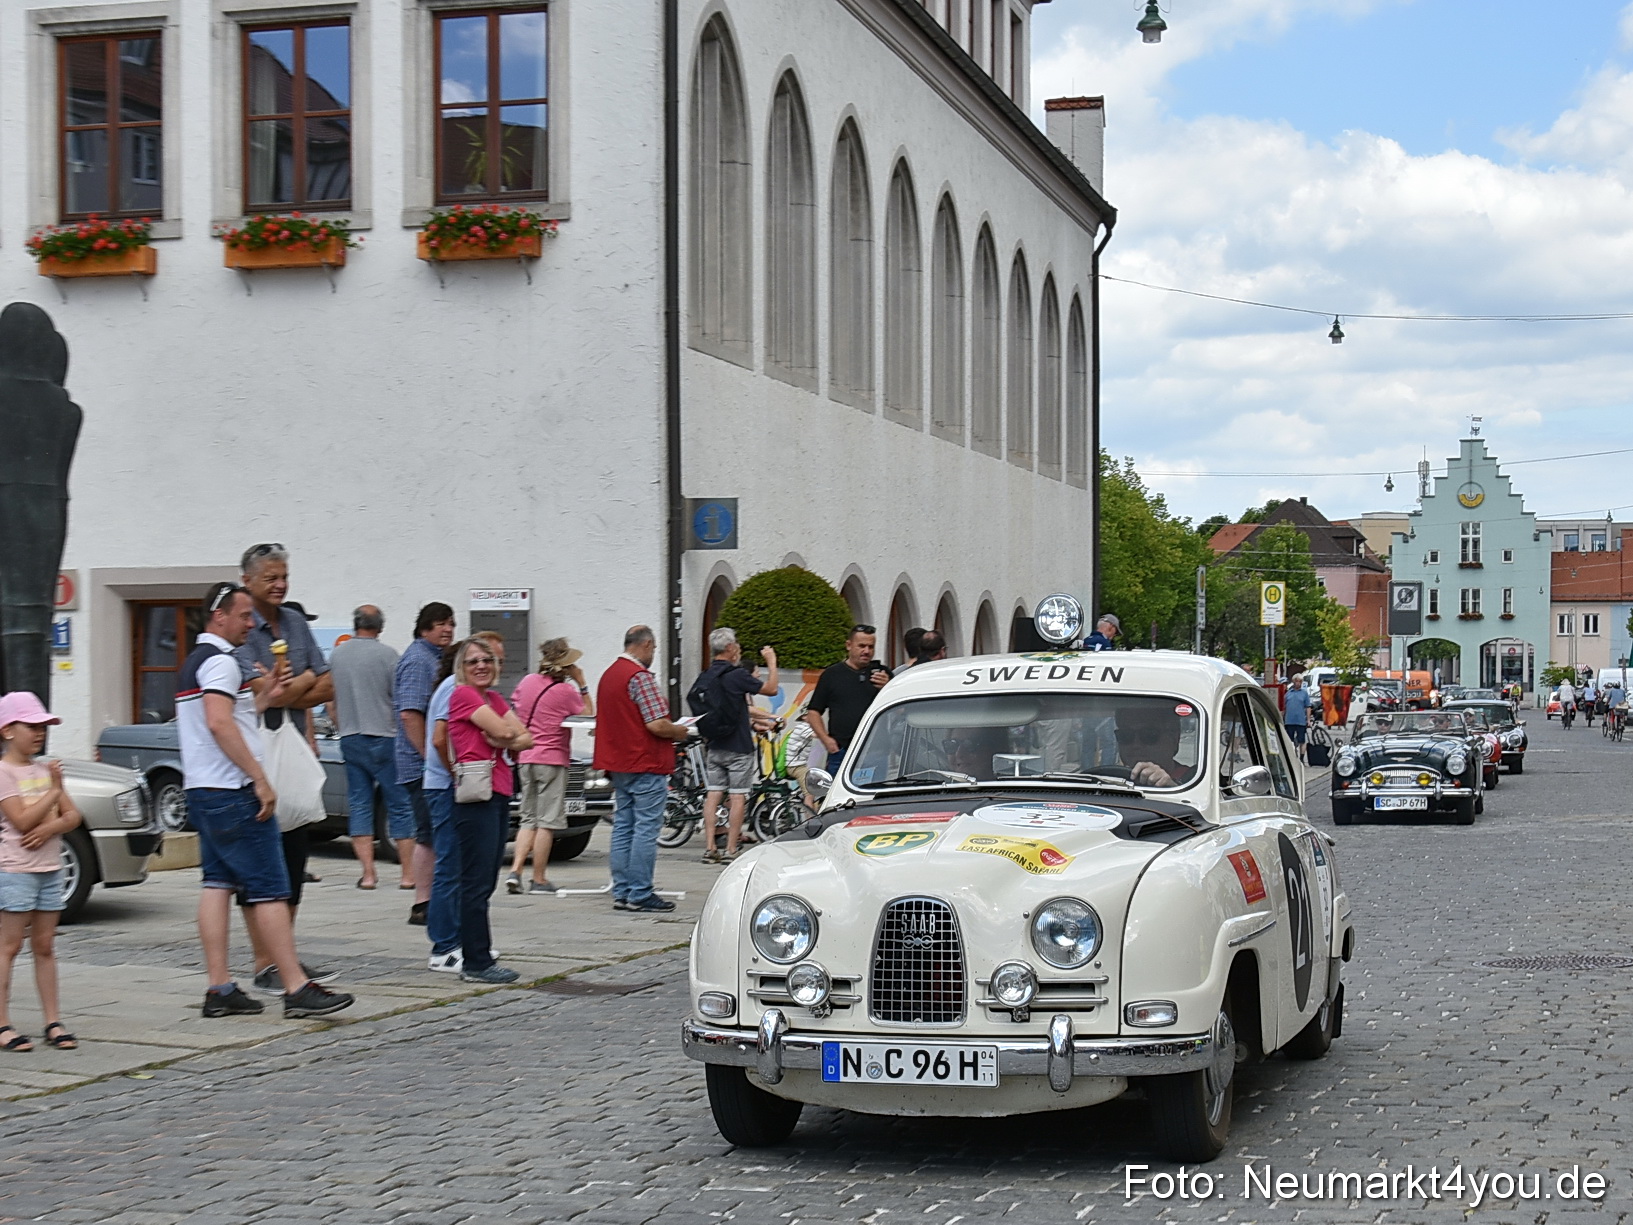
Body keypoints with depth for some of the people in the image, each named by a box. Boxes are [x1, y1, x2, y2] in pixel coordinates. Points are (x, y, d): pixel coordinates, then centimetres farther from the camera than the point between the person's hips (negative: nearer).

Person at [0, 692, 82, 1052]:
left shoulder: (44, 770, 13)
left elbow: (73, 815, 9)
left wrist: (51, 827, -11)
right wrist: (55, 790, -15)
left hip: (49, 868, 7)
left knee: (45, 946, 9)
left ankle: (54, 1023, 10)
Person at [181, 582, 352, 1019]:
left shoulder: (195, 661, 20)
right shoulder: (220, 660, -12)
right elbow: (220, 724, -24)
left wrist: (263, 698, 17)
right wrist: (261, 780, -23)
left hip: (203, 790, 10)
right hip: (231, 792, -10)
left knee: (218, 884, 8)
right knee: (269, 889, -9)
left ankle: (219, 990, 6)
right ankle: (297, 989, -10)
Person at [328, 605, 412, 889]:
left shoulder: (337, 654, 6)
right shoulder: (386, 654, -8)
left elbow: (330, 702, 13)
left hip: (350, 740, 4)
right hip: (382, 738, -4)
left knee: (359, 806, 7)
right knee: (400, 807, 3)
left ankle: (367, 873, 2)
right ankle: (408, 873, 3)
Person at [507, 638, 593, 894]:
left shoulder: (527, 681, 7)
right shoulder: (566, 691, -10)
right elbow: (589, 714, 2)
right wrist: (581, 684, 2)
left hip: (525, 759, 6)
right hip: (552, 759, -6)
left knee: (529, 819, 13)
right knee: (547, 821, -1)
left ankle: (515, 871, -1)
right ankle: (538, 880, 0)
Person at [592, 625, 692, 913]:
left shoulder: (608, 675, 13)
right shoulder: (640, 676, -15)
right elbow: (657, 724, -21)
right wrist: (681, 732, -2)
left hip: (618, 765, 9)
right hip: (645, 765, -9)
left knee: (623, 828, 11)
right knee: (646, 830, -5)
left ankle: (621, 893, 14)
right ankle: (640, 895, -4)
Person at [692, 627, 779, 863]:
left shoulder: (704, 678, 7)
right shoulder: (736, 675, -14)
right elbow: (770, 689, -7)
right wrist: (772, 662, 6)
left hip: (713, 746, 6)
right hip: (738, 747, -6)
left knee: (713, 795, 6)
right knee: (737, 797, -1)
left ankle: (709, 848, 2)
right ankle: (731, 850, -2)